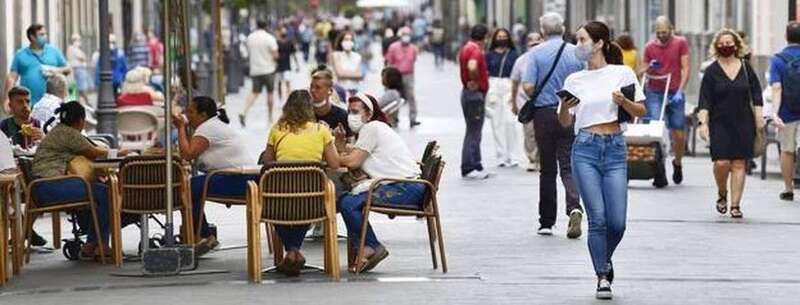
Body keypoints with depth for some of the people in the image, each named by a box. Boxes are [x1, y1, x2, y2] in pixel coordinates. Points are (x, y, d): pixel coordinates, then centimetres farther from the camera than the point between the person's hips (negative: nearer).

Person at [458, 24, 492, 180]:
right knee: (473, 133, -5)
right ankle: (469, 169, -3)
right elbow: (472, 67, -36)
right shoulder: (475, 50, -18)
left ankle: (476, 167, 21)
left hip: (468, 92, 10)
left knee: (473, 132, 15)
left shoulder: (466, 48, 13)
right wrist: (476, 82, -20)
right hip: (476, 94, -10)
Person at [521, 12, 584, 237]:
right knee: (568, 166, 1)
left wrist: (536, 99, 8)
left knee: (547, 169, 9)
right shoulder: (577, 53, 1)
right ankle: (574, 207, -25)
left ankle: (547, 222, 14)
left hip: (544, 114, -1)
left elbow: (528, 86, -12)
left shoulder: (537, 53, -4)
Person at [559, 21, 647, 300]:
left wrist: (623, 102, -15)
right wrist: (564, 107, -8)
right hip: (585, 150, 1)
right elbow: (565, 122, 13)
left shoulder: (622, 73, 4)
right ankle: (603, 277, 2)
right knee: (597, 218, -9)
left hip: (615, 150, -1)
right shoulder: (574, 80, 9)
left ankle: (604, 260, 27)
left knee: (617, 222, -3)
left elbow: (641, 111, 5)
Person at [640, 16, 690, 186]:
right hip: (655, 93, 1)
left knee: (679, 135, 2)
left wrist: (680, 91, -13)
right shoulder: (650, 47, 6)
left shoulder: (681, 43, 1)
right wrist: (649, 68, -10)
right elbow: (641, 71, 14)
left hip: (675, 93, -1)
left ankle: (677, 164, 30)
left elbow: (685, 69, -3)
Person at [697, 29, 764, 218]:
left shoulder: (746, 68, 6)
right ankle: (722, 195, 15)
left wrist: (758, 118, 4)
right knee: (721, 162, -11)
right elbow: (705, 100, -1)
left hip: (743, 123, 1)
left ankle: (735, 204, 2)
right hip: (720, 123, -1)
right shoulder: (712, 71, 1)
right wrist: (703, 122, -10)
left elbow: (756, 94, 10)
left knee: (739, 164, -2)